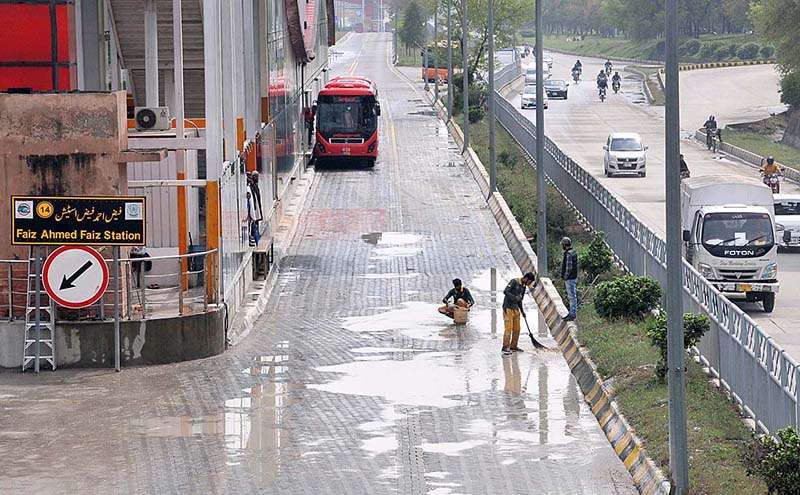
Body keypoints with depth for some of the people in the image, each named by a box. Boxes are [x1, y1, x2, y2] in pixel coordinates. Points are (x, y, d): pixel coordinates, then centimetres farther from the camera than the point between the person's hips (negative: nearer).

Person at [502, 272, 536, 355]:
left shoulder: (524, 287, 14)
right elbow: (505, 292, -19)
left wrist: (522, 311, 18)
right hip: (508, 308, -8)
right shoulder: (514, 282, -10)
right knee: (509, 328, -12)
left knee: (517, 329, 7)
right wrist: (515, 297, -27)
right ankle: (505, 347, -11)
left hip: (516, 309, 8)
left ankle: (513, 346, 16)